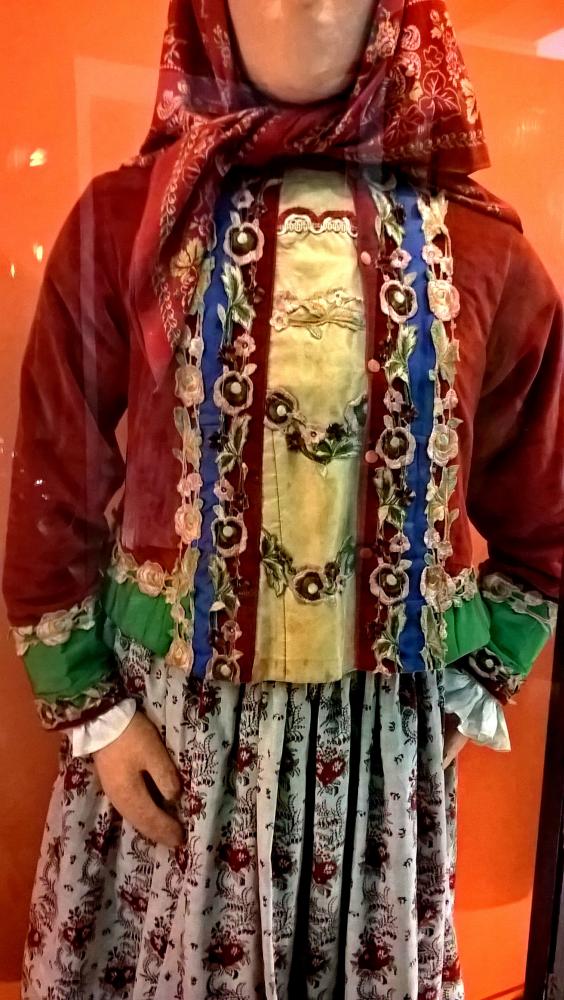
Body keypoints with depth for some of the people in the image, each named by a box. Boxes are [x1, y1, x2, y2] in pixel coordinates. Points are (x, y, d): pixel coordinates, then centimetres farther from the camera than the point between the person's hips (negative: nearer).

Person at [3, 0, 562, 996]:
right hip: (169, 709, 0)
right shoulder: (124, 221, -5)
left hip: (385, 722, 2)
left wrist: (482, 683, 6)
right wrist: (92, 708, -2)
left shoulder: (482, 250, -2)